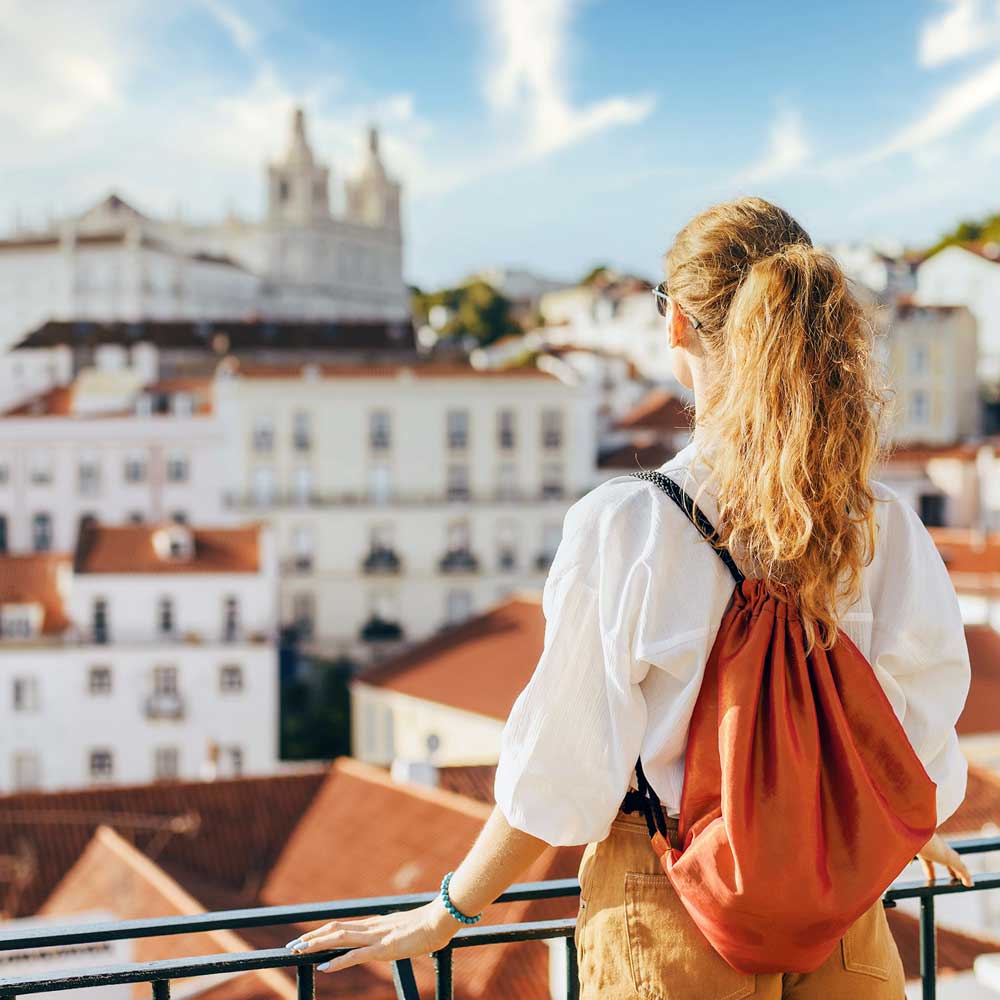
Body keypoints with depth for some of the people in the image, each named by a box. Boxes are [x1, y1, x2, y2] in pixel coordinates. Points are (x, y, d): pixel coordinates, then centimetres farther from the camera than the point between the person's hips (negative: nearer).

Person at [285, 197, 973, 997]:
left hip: (671, 920, -2)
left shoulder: (623, 527, -20)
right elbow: (918, 752, 0)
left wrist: (446, 915, 3)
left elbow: (562, 771, -13)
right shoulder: (887, 530, -12)